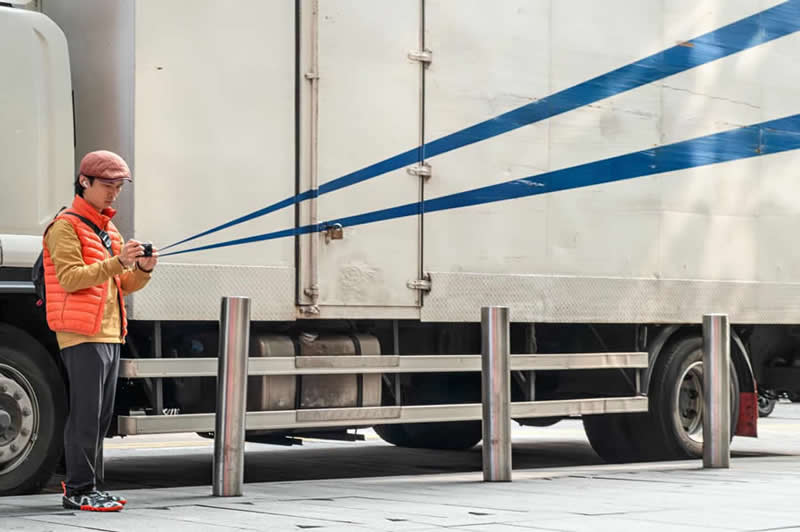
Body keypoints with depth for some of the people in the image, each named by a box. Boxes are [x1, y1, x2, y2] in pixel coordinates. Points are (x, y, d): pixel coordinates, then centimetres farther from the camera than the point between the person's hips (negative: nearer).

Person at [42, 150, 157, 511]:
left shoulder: (109, 231, 22)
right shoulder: (66, 226, -5)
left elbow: (124, 285, 20)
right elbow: (70, 278, -17)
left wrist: (143, 269, -1)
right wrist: (117, 261, -24)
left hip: (110, 335, 9)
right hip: (82, 335, -9)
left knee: (101, 416, 9)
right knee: (85, 414, -10)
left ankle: (91, 487, 15)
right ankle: (78, 491, -6)